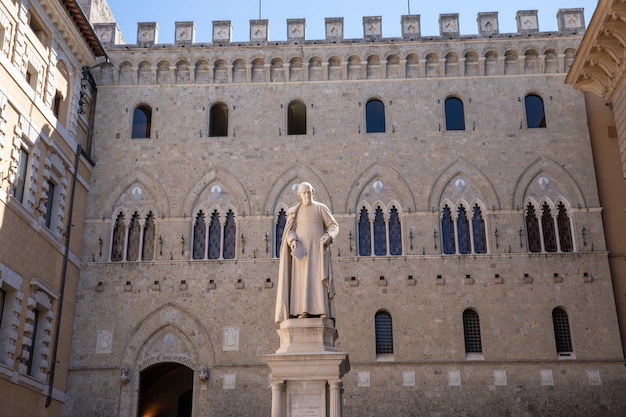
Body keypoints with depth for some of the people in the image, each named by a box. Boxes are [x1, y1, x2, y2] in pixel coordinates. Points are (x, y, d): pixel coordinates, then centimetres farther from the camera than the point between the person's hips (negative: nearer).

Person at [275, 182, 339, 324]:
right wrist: (292, 241, -16)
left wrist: (328, 237, -16)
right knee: (302, 278, -9)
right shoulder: (294, 212, 14)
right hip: (300, 249, 2)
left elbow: (334, 226, 5)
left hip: (317, 248, -1)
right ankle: (303, 311, -12)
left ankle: (323, 311, -16)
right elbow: (289, 231, 6)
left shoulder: (321, 208, 8)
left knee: (319, 277, -13)